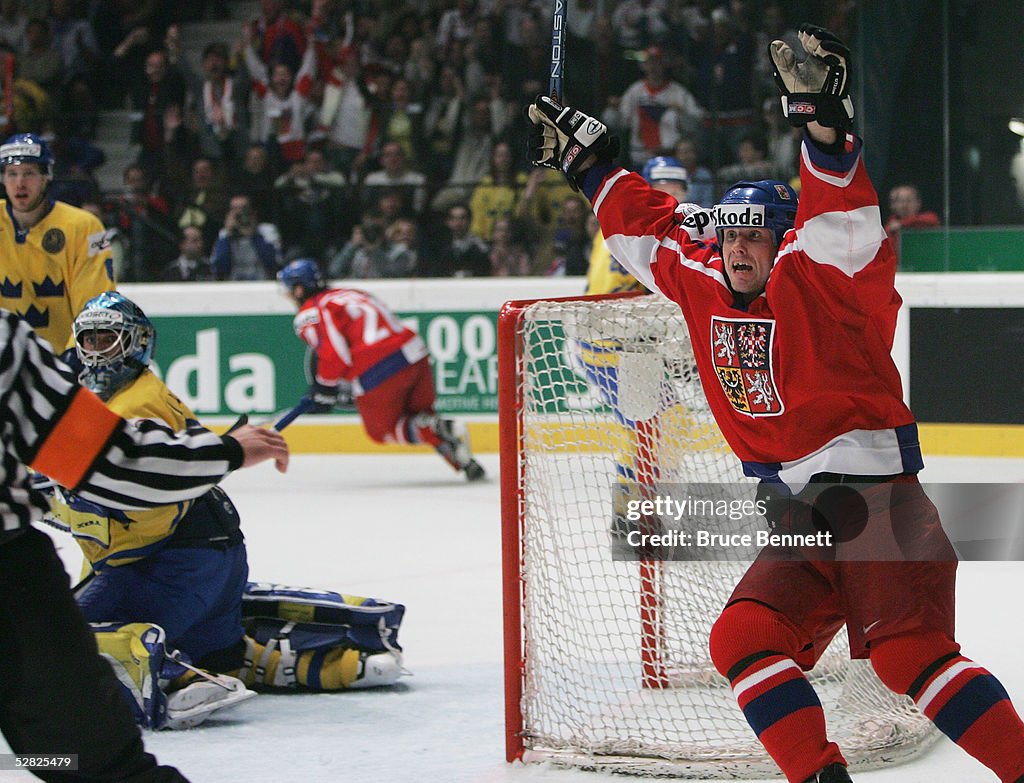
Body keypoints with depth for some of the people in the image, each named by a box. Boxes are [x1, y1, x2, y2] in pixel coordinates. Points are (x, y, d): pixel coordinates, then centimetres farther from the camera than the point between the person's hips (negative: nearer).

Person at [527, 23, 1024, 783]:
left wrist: (823, 116, -38)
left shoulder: (816, 279, -6)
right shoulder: (703, 284, 14)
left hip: (876, 496, -8)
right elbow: (646, 225, 27)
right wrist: (586, 156, 29)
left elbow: (842, 215, -25)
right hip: (800, 519, 8)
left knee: (908, 651, -20)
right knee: (744, 637, -9)